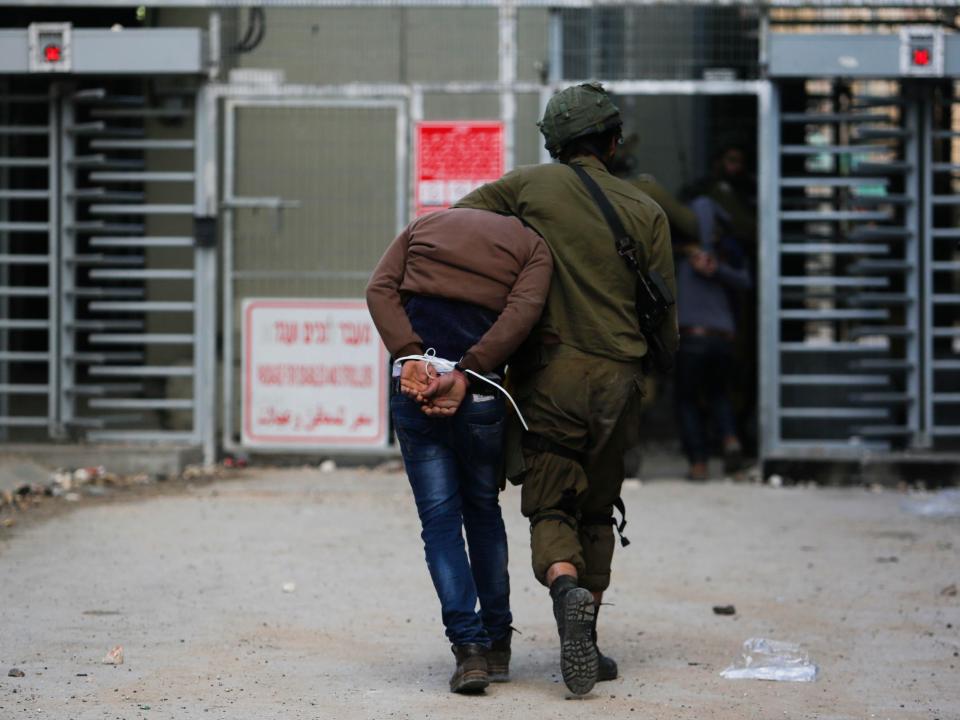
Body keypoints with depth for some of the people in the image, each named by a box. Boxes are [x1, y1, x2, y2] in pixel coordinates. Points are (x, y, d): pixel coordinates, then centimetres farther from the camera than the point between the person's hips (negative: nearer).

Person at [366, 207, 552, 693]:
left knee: (439, 517, 5)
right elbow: (521, 313, -9)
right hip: (483, 397, 0)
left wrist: (410, 357, -10)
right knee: (484, 512, 18)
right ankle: (497, 643, 23)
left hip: (414, 390, 0)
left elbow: (380, 288, 0)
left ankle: (469, 645, -6)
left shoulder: (424, 226, 17)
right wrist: (464, 377, -13)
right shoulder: (532, 246, 11)